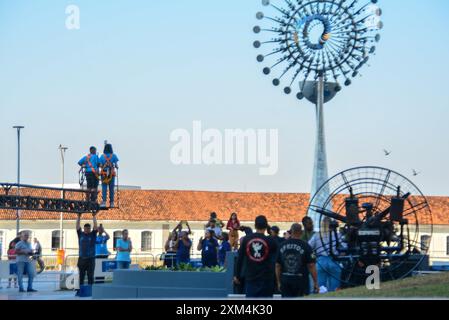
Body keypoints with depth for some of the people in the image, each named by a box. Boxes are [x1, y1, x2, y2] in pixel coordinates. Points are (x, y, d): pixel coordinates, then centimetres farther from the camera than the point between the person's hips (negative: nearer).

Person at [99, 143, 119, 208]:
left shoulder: (102, 156, 0)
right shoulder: (114, 156, -2)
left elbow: (100, 165, -4)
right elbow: (116, 165, -6)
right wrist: (116, 167, 17)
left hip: (104, 174, 0)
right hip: (112, 174, 0)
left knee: (104, 188, 0)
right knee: (111, 188, 6)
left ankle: (104, 202, -9)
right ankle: (111, 203, 6)